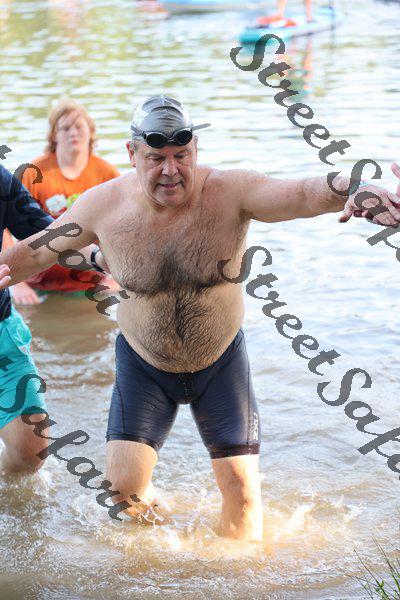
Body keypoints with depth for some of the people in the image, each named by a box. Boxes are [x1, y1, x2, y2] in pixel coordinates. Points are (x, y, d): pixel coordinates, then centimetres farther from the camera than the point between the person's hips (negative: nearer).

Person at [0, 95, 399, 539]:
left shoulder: (231, 193, -22)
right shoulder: (104, 205, -16)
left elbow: (302, 193, -39)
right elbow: (38, 251, -1)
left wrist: (355, 190, -60)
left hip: (221, 361, -1)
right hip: (143, 364, 1)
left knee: (242, 486, 1)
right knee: (123, 486, -5)